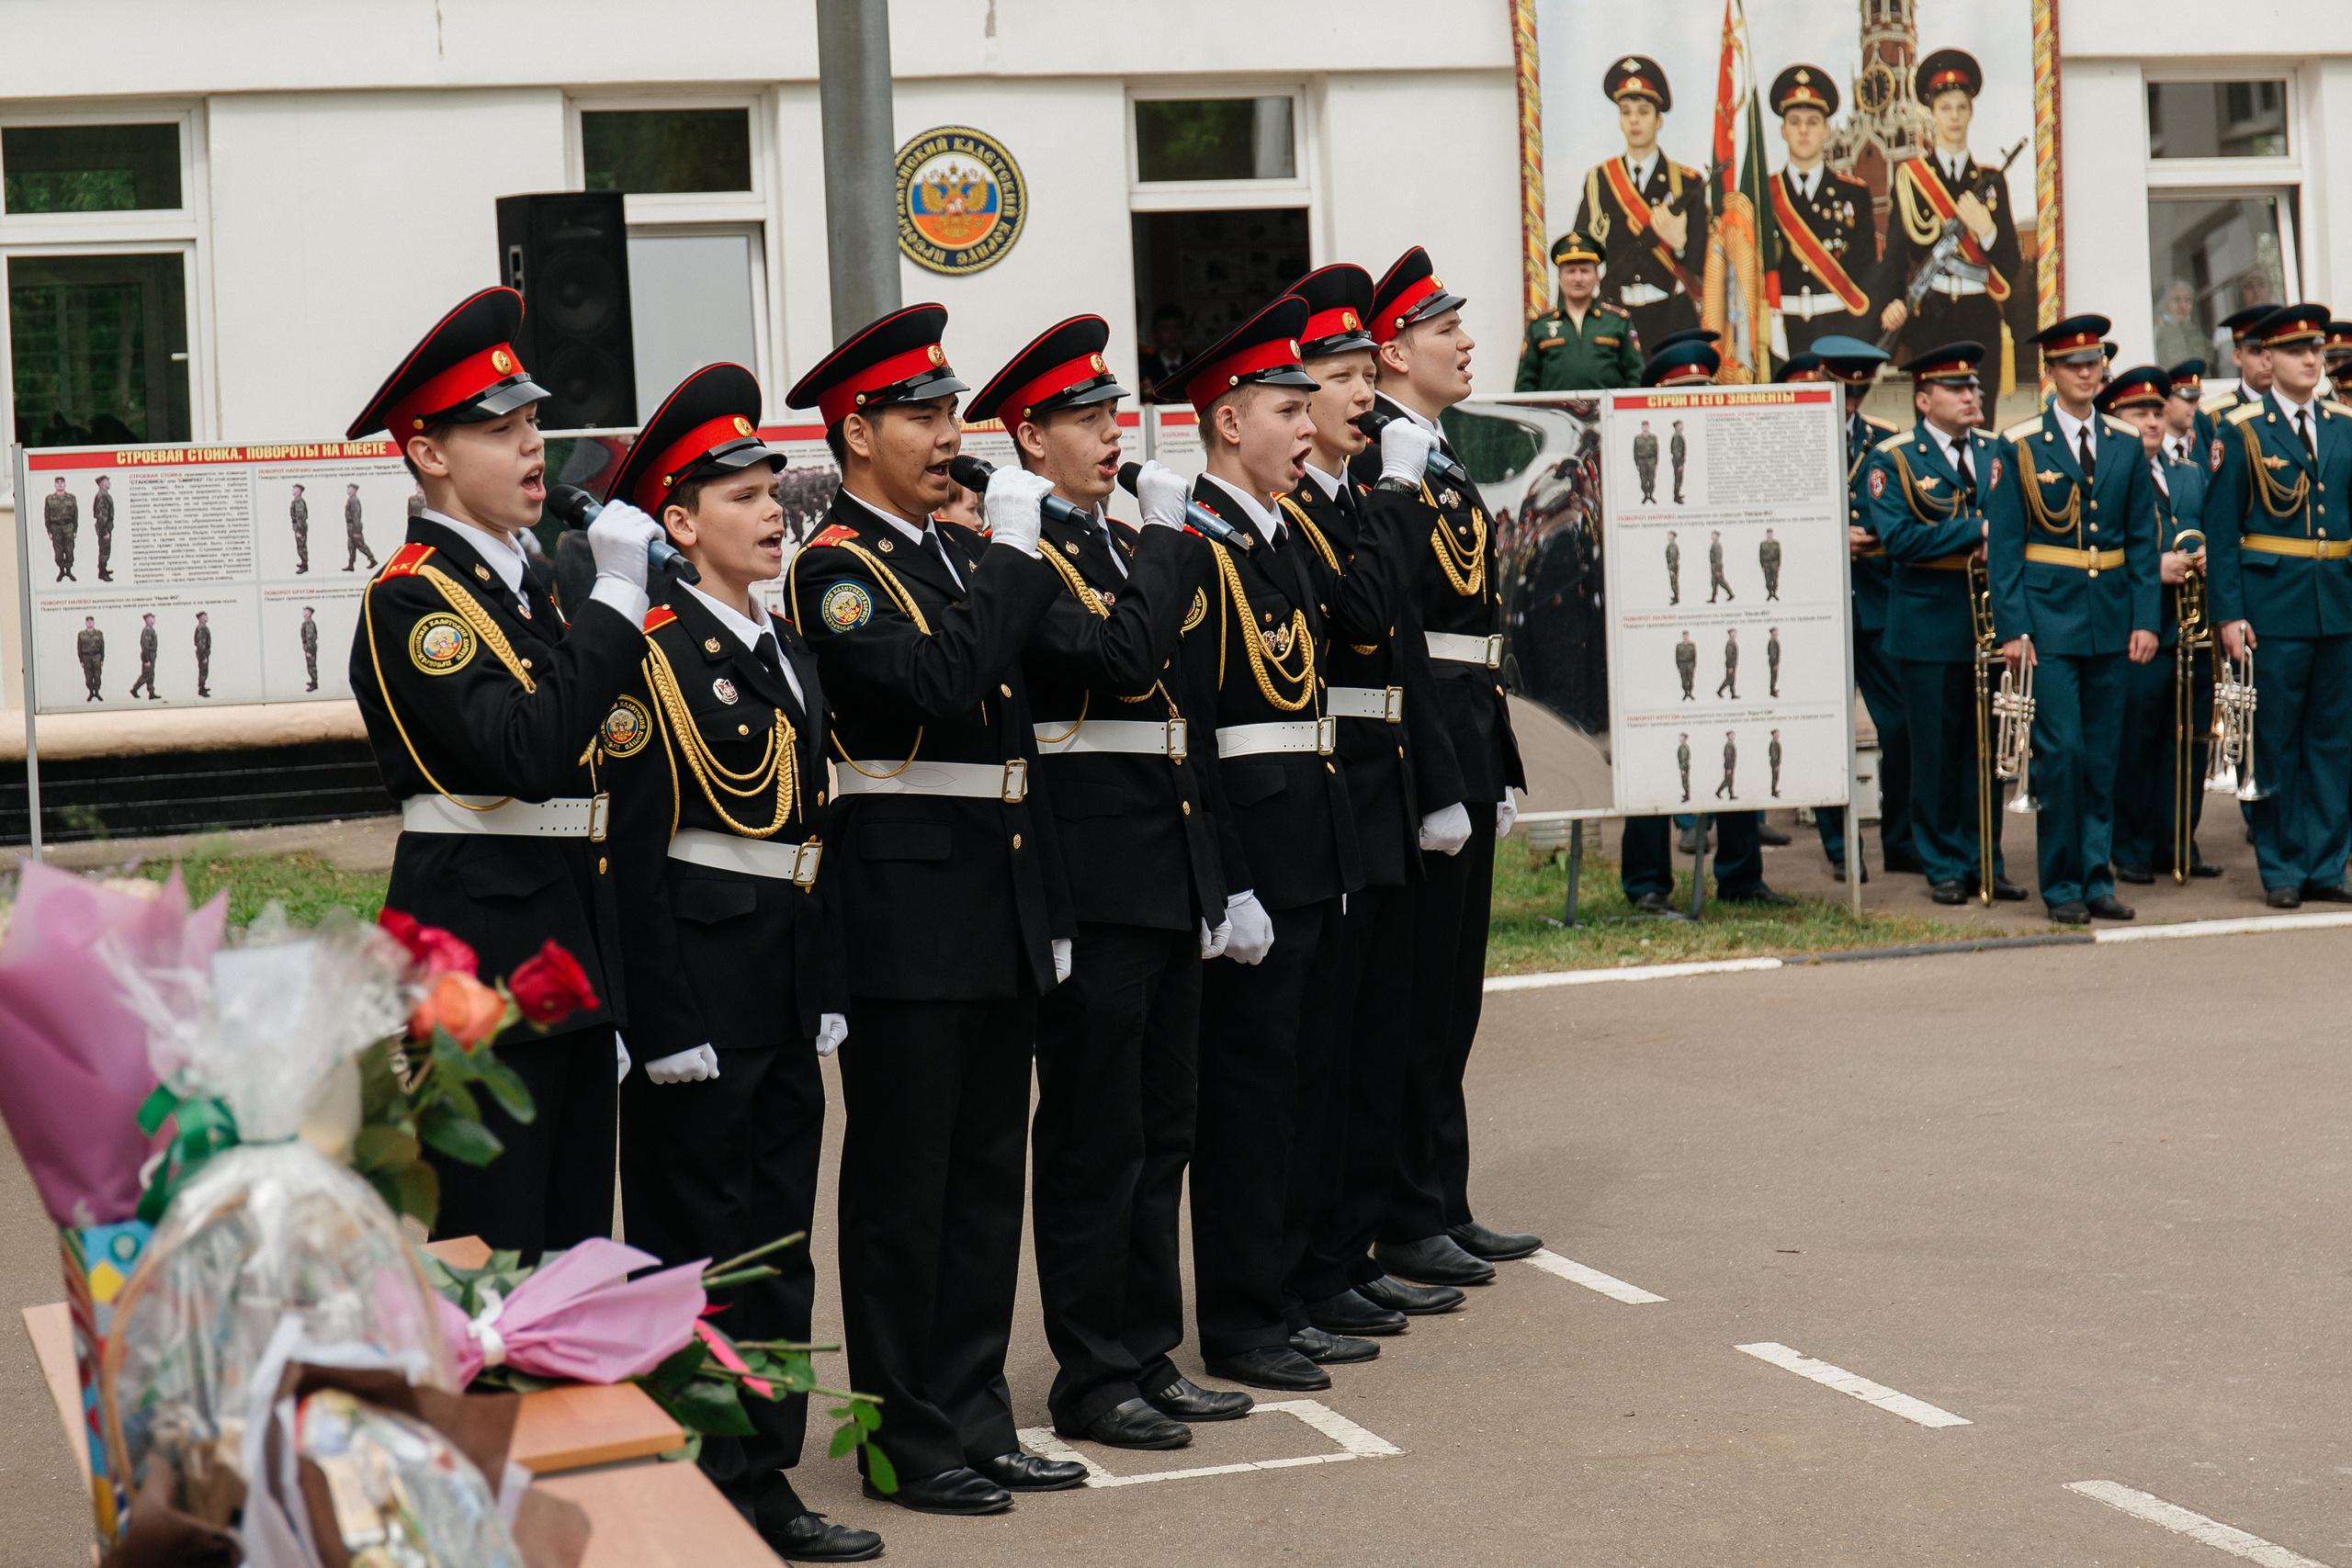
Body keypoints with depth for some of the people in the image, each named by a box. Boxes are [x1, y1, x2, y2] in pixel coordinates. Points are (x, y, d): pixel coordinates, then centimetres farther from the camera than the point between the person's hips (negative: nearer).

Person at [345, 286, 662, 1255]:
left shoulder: (526, 590, 17)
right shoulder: (410, 600, -10)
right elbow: (531, 754, -26)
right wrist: (618, 598, -21)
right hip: (477, 963, -9)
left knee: (577, 1250, 11)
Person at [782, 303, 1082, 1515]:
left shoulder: (968, 554, 15)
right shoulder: (834, 571, -10)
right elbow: (938, 680, -27)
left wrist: (1049, 906, 18)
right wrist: (1015, 553, -17)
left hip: (999, 904, 8)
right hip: (906, 904, -8)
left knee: (987, 1174, 12)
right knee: (903, 1179, 0)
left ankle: (973, 1419, 20)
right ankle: (907, 1438, 9)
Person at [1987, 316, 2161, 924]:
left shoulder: (2127, 444, 9)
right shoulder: (2019, 445, -2)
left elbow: (2142, 539, 10)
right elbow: (2002, 544, -3)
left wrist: (2145, 618, 1)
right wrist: (2012, 628, -10)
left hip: (2111, 619, 4)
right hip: (2048, 617, -4)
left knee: (2103, 754, 7)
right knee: (2059, 751, -7)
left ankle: (2097, 877, 14)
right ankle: (2061, 883, 2)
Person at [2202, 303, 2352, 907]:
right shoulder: (2241, 431, -1)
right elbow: (2220, 532, -3)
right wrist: (2228, 613, -10)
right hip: (2272, 607, -4)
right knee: (2275, 743, 1)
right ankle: (2281, 869, 10)